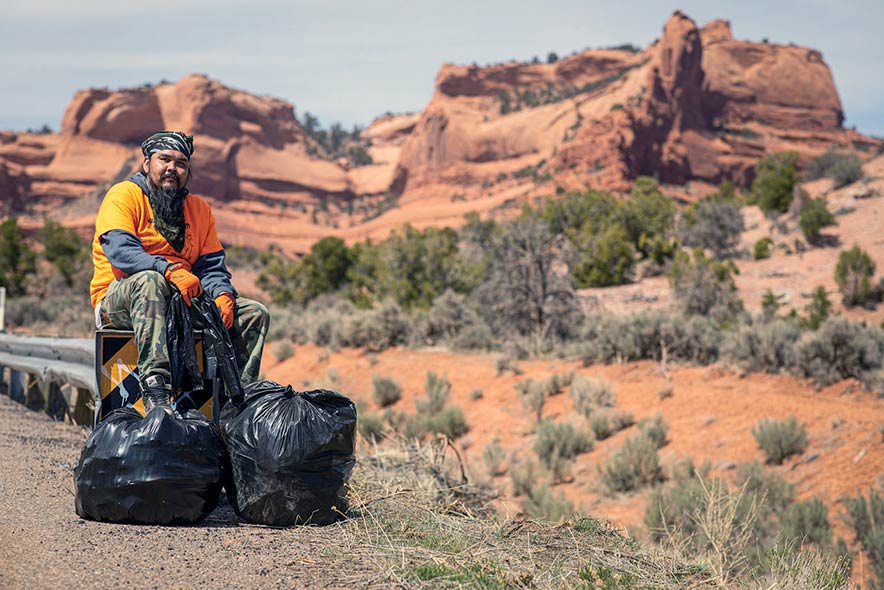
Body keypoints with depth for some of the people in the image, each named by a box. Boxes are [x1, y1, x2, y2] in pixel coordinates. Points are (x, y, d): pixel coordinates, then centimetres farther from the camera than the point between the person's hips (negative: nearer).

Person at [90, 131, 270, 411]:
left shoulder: (200, 209, 16)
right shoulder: (124, 195, -2)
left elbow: (211, 266, 9)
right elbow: (120, 250, -19)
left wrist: (222, 294, -15)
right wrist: (169, 270, -34)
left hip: (184, 301, 6)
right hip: (118, 300, -6)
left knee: (255, 314, -6)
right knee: (148, 280, -40)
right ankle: (155, 392, -51)